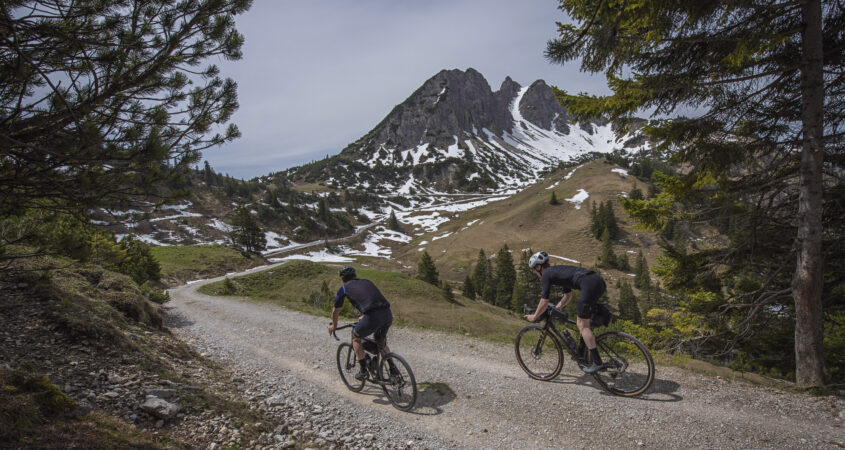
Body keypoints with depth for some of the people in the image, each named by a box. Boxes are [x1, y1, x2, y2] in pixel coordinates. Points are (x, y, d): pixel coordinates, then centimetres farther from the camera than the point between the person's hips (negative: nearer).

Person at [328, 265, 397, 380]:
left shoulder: (344, 288, 18)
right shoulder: (367, 282, 31)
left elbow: (336, 311, 29)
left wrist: (333, 326, 48)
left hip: (373, 317, -5)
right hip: (388, 314, 5)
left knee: (356, 338, 23)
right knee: (380, 341, 31)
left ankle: (363, 371, 21)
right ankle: (393, 369, 26)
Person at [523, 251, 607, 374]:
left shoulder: (546, 275, 6)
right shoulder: (557, 271, 31)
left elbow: (544, 302, 4)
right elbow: (568, 295, 39)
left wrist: (534, 317, 17)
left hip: (589, 284, -9)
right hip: (599, 280, 9)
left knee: (583, 325, -1)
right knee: (582, 323, 19)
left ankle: (597, 362, -2)